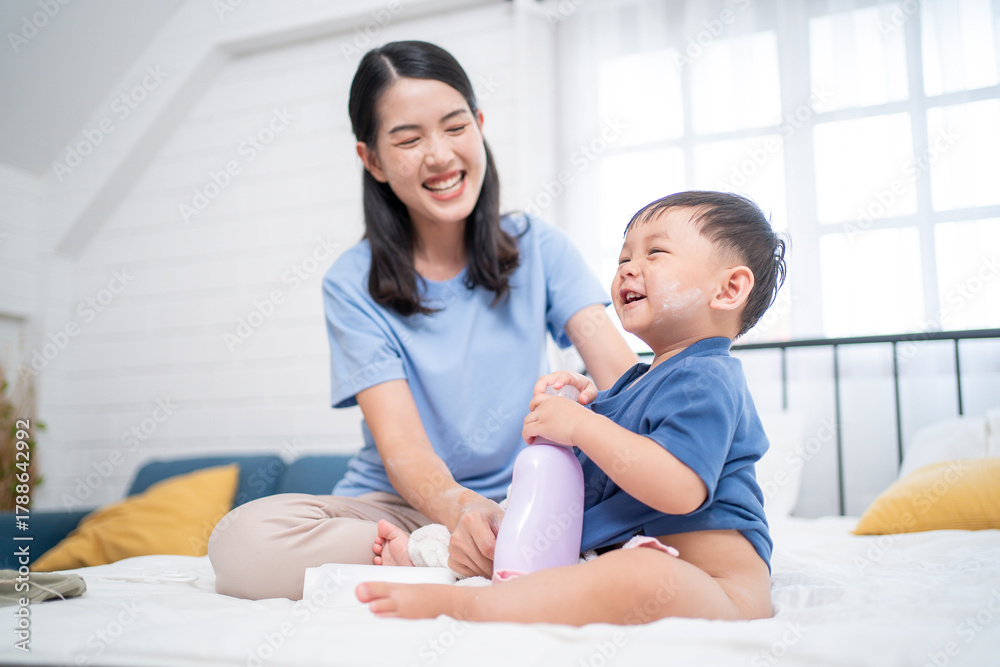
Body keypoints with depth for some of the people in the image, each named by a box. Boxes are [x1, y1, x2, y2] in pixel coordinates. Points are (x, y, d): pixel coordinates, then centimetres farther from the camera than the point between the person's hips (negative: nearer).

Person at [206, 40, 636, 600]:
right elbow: (402, 448, -14)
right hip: (398, 506, 0)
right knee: (242, 538, -29)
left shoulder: (539, 249, 1)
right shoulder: (355, 284, -4)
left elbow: (624, 376, -9)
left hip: (521, 502, 1)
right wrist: (462, 508, -38)